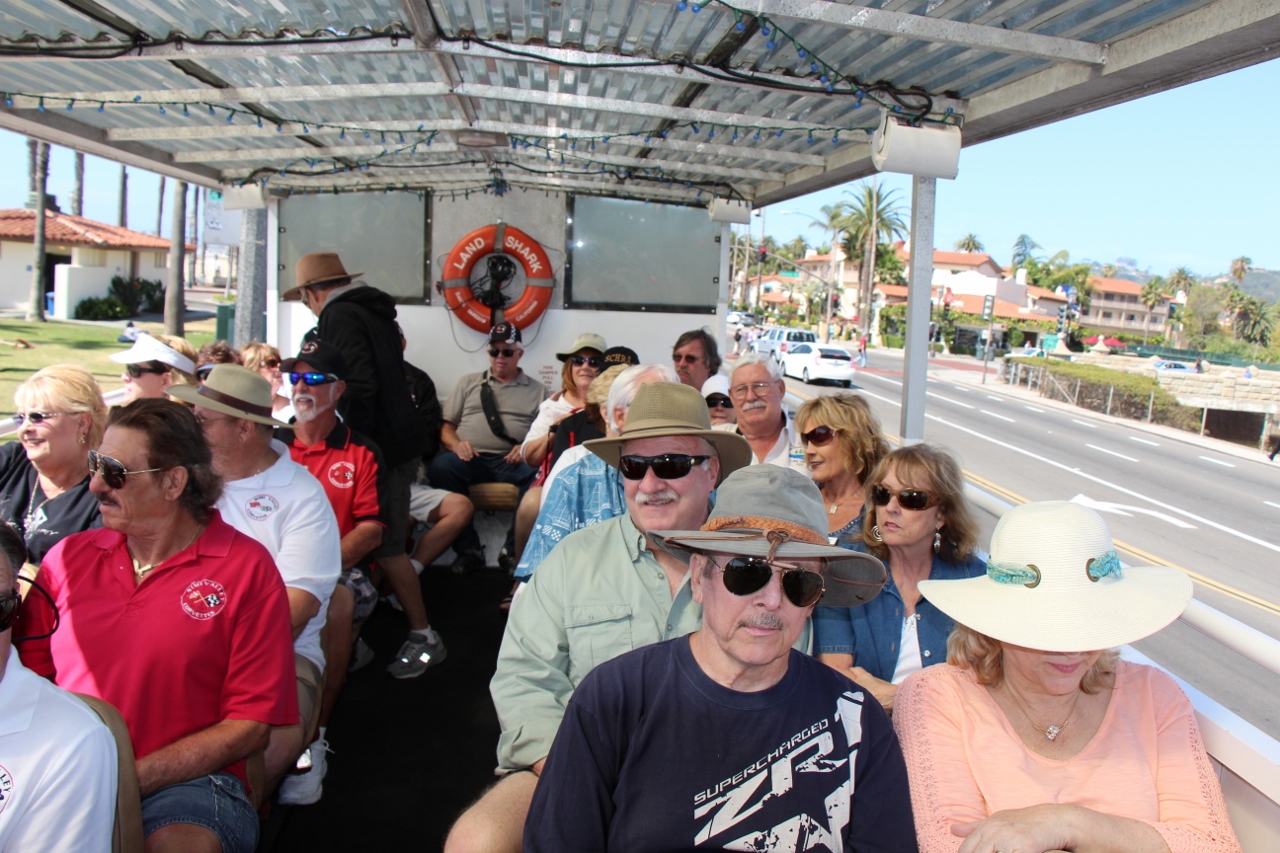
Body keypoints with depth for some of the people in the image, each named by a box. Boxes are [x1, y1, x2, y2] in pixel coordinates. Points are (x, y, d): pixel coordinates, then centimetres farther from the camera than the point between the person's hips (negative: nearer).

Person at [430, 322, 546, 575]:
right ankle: (468, 549, -25)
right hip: (470, 459, 1)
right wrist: (456, 444, -5)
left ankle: (515, 550, -21)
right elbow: (446, 427, 17)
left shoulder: (536, 390, 20)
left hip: (512, 461, -1)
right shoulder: (468, 383, 24)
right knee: (442, 466, -33)